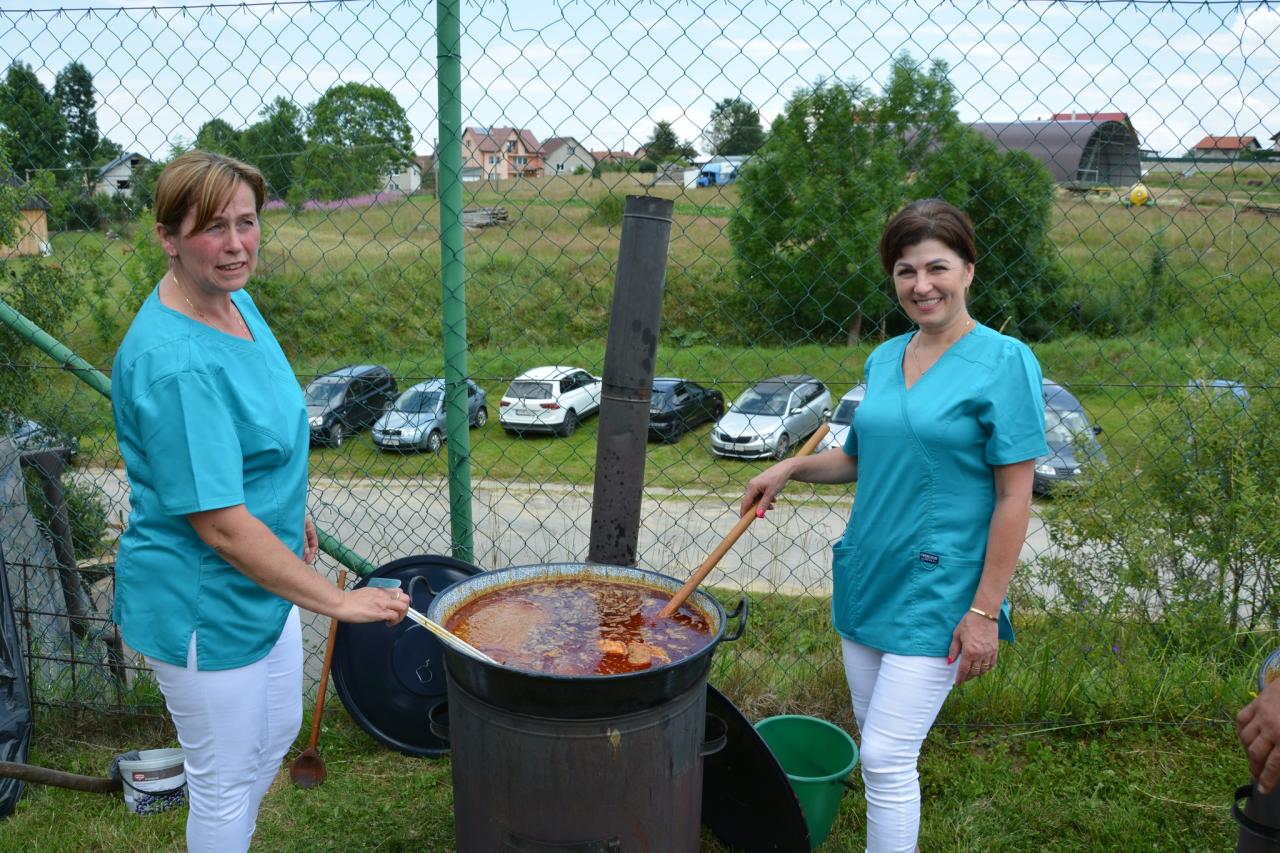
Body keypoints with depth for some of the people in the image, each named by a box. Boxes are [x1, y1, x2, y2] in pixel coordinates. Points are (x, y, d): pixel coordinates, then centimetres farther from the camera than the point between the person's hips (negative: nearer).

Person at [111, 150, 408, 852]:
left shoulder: (234, 301, -2)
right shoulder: (172, 362, -31)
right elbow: (222, 527, -31)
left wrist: (293, 514, 21)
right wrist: (337, 601, -25)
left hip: (263, 581, 10)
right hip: (202, 604, -9)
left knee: (276, 737, 27)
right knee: (226, 780, 12)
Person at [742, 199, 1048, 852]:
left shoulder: (1003, 362, -11)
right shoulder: (884, 358, 7)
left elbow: (1014, 496, -12)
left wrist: (985, 610, -15)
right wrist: (790, 468, 3)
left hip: (937, 592, -6)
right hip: (866, 575, 6)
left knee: (887, 757, -5)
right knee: (876, 745, 17)